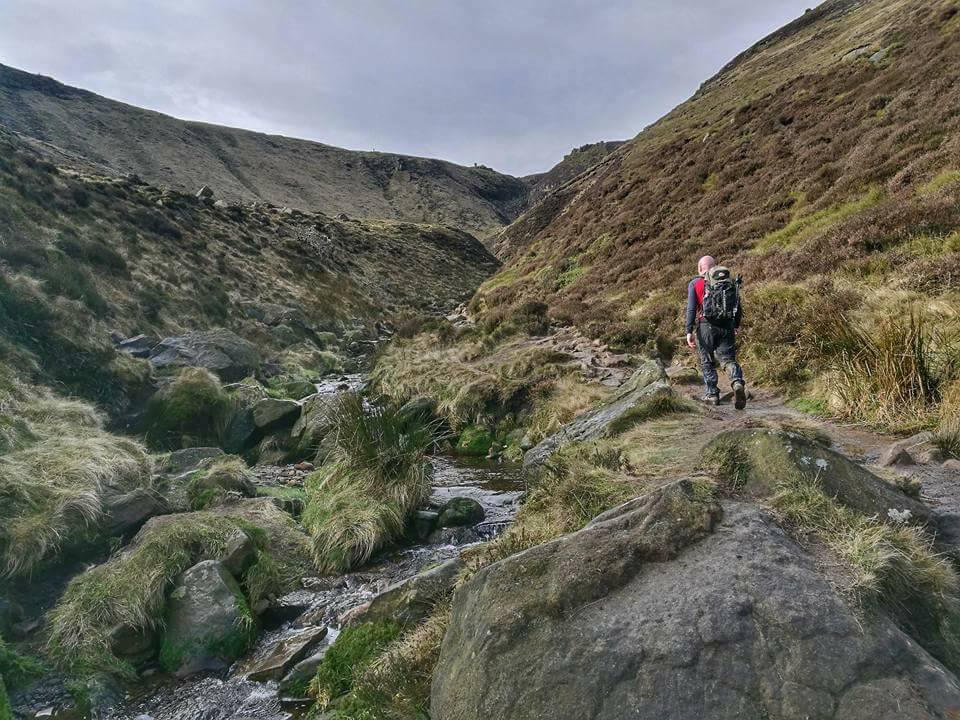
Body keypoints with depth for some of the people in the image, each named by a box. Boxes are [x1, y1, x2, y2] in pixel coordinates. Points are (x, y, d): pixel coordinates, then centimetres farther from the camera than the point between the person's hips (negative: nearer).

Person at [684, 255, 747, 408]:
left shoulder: (695, 283, 1)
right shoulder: (729, 281, 11)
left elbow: (691, 308, -7)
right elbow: (738, 306, 13)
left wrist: (689, 331, -8)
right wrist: (736, 326, 24)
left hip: (706, 326, -2)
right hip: (727, 325, 3)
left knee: (707, 362, 11)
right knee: (728, 359, 6)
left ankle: (712, 394, 14)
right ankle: (738, 383, -21)